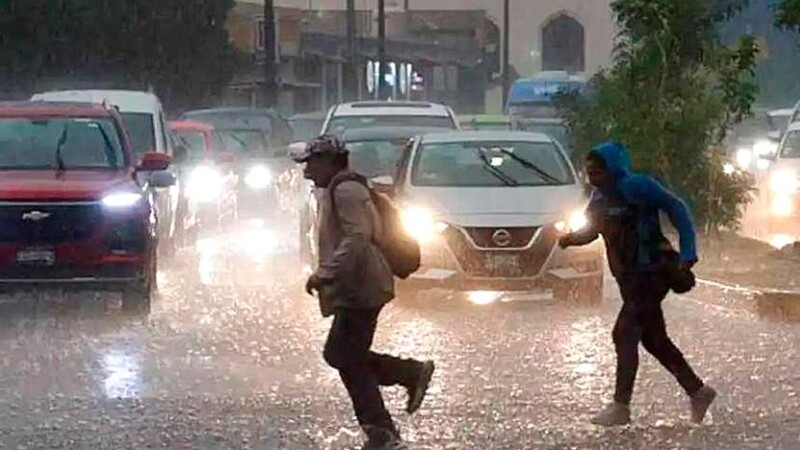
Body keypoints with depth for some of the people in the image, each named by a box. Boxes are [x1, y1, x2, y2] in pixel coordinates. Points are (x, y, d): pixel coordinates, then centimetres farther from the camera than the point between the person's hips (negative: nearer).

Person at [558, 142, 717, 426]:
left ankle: (621, 406, -13)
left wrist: (687, 255, -17)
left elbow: (677, 209, -13)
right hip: (628, 277, 9)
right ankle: (698, 392, 26)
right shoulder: (601, 197, 9)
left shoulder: (637, 187, -15)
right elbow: (592, 230, 18)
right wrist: (571, 239, -5)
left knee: (625, 333, -14)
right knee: (654, 339, 13)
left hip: (652, 273, -9)